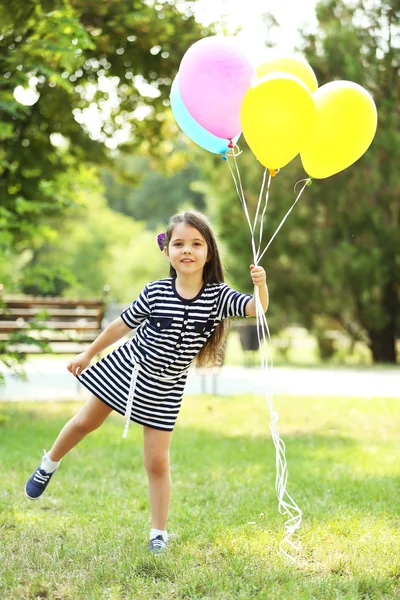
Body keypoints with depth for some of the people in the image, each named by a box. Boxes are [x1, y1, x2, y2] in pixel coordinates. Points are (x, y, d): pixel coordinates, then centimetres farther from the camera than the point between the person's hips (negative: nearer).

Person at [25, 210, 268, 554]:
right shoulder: (156, 292, -17)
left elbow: (257, 309, -31)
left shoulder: (218, 295, -17)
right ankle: (49, 464, 45)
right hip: (127, 368, 1)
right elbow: (123, 324, -3)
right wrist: (88, 354, 7)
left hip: (164, 390, -1)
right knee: (86, 422, 16)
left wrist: (260, 284, -52)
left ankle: (159, 532, 14)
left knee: (157, 462, 0)